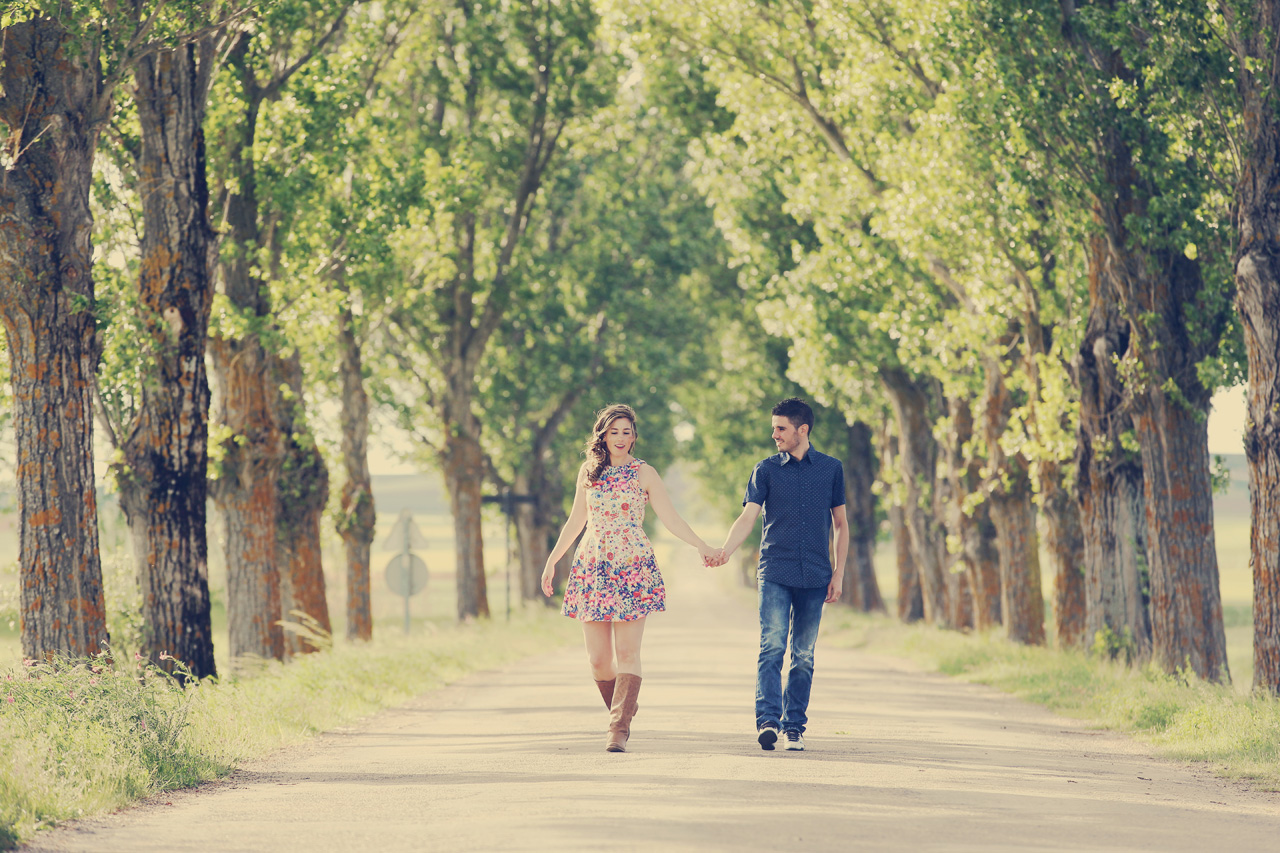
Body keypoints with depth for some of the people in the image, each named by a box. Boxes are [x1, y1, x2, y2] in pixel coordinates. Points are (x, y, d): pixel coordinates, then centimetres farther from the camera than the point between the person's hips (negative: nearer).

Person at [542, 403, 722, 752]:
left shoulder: (643, 473, 4)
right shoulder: (589, 472, 12)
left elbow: (670, 518, 2)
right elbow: (575, 521, 22)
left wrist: (702, 547, -9)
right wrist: (552, 560, 23)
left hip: (633, 567, -3)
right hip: (592, 567, 3)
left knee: (626, 653, -11)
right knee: (598, 658, -2)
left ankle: (619, 729, -13)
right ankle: (621, 711, 20)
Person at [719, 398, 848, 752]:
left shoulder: (831, 469, 8)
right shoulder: (766, 470, 5)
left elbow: (840, 523, 14)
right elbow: (748, 517, -3)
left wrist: (839, 572, 7)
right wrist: (723, 553, -20)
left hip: (815, 576, 1)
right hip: (775, 575, -1)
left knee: (804, 656, 4)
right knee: (772, 647, -15)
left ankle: (794, 726, 10)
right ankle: (768, 720, -22)